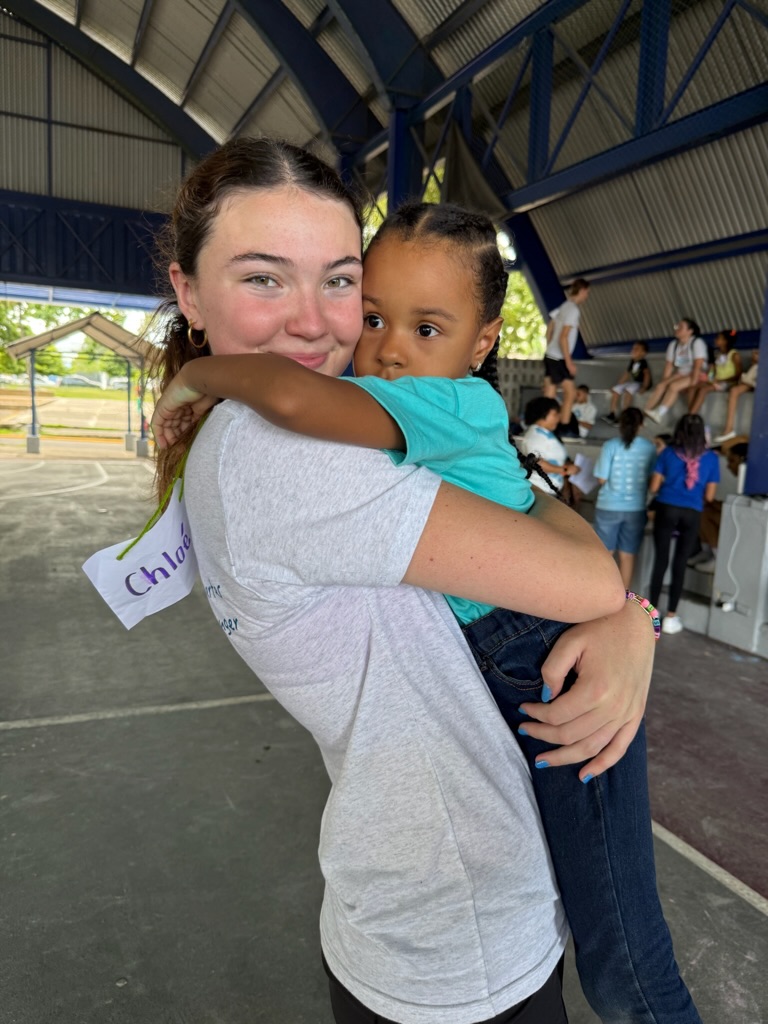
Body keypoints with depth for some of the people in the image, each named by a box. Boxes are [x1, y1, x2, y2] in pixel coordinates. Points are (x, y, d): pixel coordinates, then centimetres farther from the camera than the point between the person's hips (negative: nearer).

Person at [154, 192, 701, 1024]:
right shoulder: (371, 405, -1)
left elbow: (292, 396, -41)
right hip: (470, 683, 8)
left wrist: (197, 376, -24)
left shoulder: (463, 407, -27)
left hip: (557, 686, -8)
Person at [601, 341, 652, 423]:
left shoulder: (643, 362, -13)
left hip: (642, 384, -9)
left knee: (627, 390, -34)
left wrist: (644, 387, -36)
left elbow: (647, 374, -24)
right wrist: (617, 384, 14)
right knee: (616, 389, -4)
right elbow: (626, 374, 18)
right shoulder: (632, 362, 11)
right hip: (634, 383, 9)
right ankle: (612, 414, -7)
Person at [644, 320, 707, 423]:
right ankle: (644, 413, -29)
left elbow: (698, 366, -19)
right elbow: (669, 366, 2)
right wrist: (664, 382, -9)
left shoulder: (697, 343, -10)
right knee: (660, 386, -18)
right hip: (680, 375, 6)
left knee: (673, 386, -30)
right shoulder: (673, 345, 10)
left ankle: (659, 414, -39)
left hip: (696, 376, -6)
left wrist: (692, 383, -26)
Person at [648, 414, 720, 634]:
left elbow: (653, 488, 1)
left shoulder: (668, 453, 0)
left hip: (666, 509, 0)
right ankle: (671, 617, 13)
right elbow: (709, 496, 3)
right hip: (692, 514, 0)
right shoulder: (711, 458, 2)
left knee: (660, 560, 7)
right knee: (680, 564, 7)